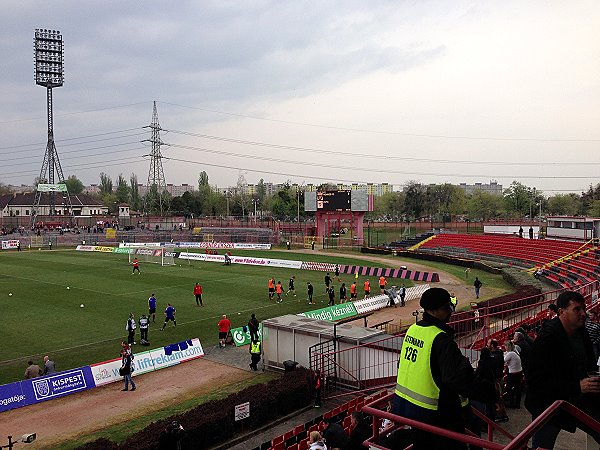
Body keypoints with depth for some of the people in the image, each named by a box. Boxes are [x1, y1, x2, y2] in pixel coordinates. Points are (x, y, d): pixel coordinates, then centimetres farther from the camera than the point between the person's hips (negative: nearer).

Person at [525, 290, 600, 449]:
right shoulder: (546, 338, -22)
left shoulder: (582, 332, 2)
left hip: (579, 399, 7)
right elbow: (538, 381, -25)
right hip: (549, 404, -7)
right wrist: (578, 386, -29)